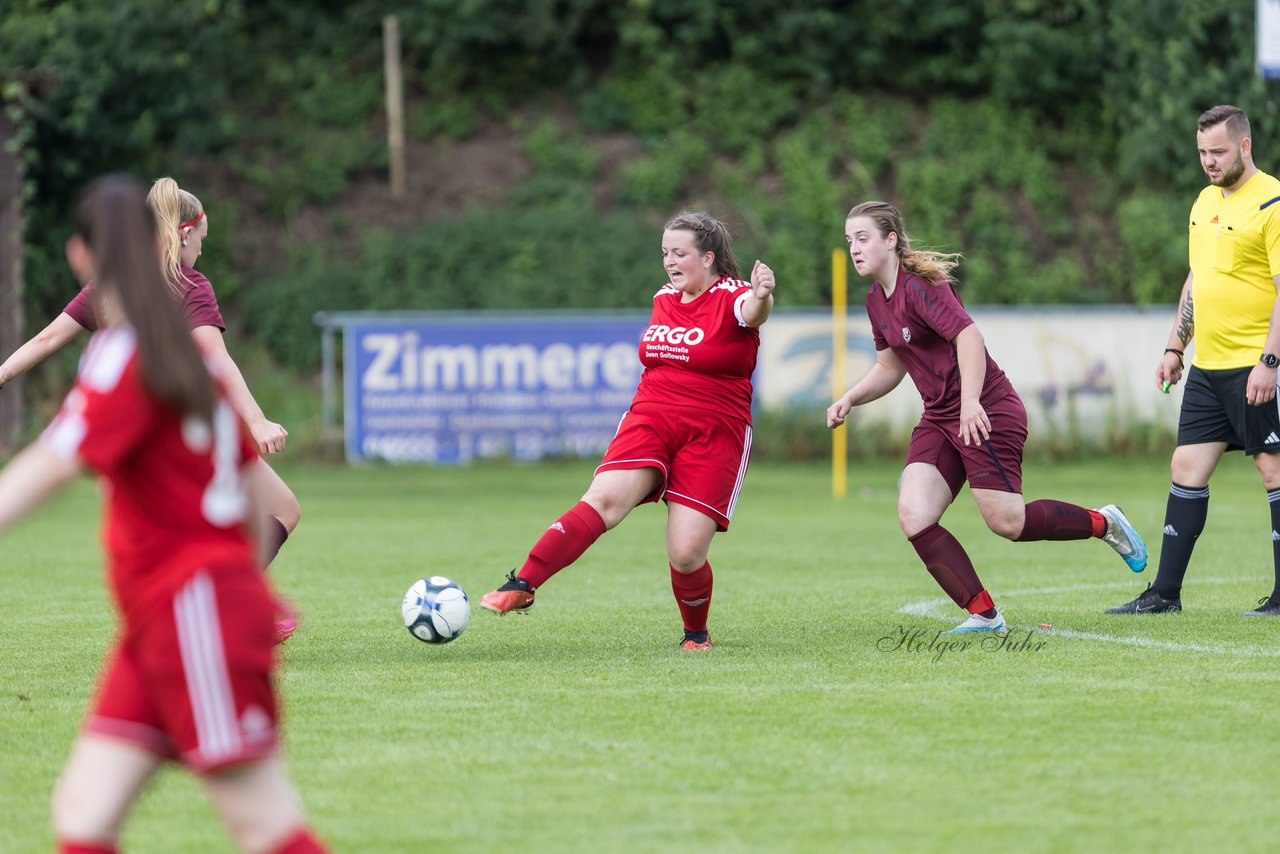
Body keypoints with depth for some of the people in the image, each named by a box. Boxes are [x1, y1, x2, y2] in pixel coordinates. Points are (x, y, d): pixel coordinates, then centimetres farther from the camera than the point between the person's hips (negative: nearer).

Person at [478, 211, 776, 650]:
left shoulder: (730, 297, -7)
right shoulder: (663, 299, 11)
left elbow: (752, 313, -33)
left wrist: (762, 297, -53)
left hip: (713, 435, -4)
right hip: (650, 418, 4)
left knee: (686, 555, -10)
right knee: (604, 499, -23)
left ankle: (696, 634, 19)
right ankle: (522, 587, -30)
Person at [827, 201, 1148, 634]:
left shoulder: (919, 285, -17)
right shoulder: (876, 300, 11)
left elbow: (969, 336, -28)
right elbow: (889, 367, 23)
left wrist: (971, 401, -38)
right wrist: (849, 399, 7)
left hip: (985, 413, -9)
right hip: (938, 419, 9)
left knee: (1007, 522, -8)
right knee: (914, 518, -9)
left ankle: (1104, 523, 17)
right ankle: (984, 614, -4)